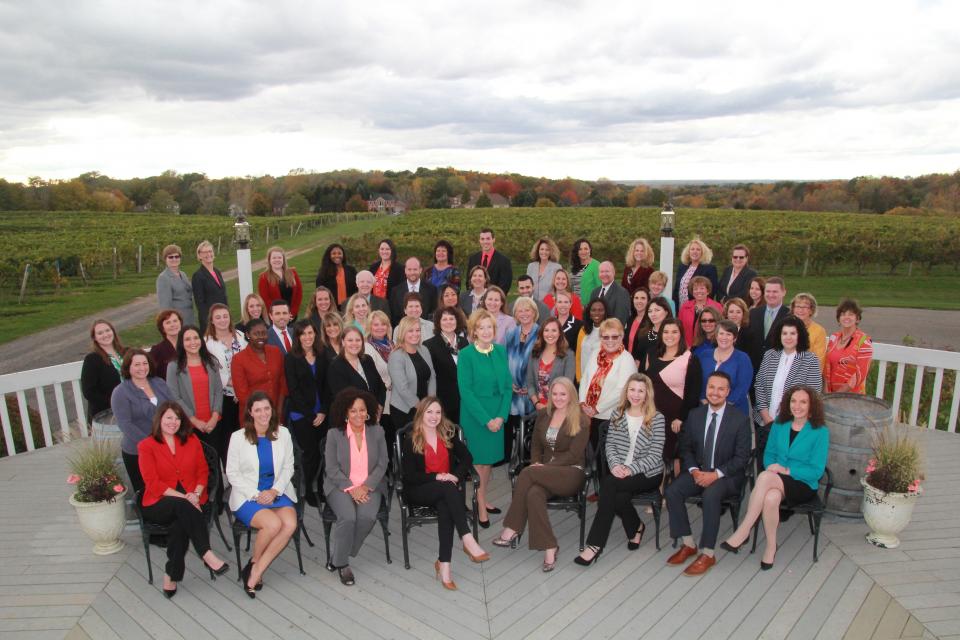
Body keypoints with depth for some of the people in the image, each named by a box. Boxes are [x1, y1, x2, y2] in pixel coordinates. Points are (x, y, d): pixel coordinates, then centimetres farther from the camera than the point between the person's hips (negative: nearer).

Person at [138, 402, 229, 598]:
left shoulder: (192, 440, 11)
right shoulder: (146, 446, 2)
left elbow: (203, 471, 11)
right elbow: (153, 483, -6)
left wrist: (196, 494, -10)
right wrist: (183, 497, -17)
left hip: (190, 502, 2)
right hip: (159, 503, -2)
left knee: (180, 525, -33)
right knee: (182, 506, -36)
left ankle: (171, 576, -20)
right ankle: (207, 555, -35)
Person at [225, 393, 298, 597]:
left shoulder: (283, 434, 4)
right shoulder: (238, 437, -2)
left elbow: (288, 468, 7)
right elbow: (232, 473, -1)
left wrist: (275, 490, -10)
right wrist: (256, 495, -12)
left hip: (277, 492, 3)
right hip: (248, 496, -3)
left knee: (290, 524, -26)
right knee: (273, 524, -29)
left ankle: (255, 572, -10)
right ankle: (254, 563, 2)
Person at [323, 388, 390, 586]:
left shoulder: (377, 431, 4)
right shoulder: (334, 434, -1)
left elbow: (382, 464, 3)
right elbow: (331, 468, -4)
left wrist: (366, 486, -11)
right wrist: (351, 488, -15)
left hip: (369, 486, 2)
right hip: (341, 485, -1)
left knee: (367, 516, -27)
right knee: (348, 517, -30)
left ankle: (338, 555, -3)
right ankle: (341, 562, -4)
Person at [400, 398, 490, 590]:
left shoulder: (448, 433, 6)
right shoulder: (410, 441, -4)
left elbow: (467, 457, 6)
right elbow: (409, 476, -8)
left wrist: (456, 475, -12)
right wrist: (436, 477, -20)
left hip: (447, 489, 3)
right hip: (420, 491, -2)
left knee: (445, 506, -33)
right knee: (447, 488, -34)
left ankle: (443, 563, -31)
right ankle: (468, 541, -39)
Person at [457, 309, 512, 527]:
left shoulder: (501, 351, 3)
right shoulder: (466, 354, -10)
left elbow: (508, 386, 4)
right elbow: (465, 391, -12)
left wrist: (501, 416, -7)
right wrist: (486, 419, -15)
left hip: (498, 416, 4)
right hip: (475, 416, -4)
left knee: (490, 460, 13)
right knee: (479, 462, 4)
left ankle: (482, 499, 30)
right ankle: (481, 508, 17)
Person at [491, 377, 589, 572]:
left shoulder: (581, 420, -2)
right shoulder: (543, 415, 14)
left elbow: (574, 455, -9)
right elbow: (535, 444, 19)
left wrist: (544, 467, -16)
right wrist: (536, 463, -3)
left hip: (571, 473, -4)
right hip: (545, 472, 4)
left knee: (527, 473, -30)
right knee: (534, 493, -33)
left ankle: (512, 529, -22)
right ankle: (549, 547, -27)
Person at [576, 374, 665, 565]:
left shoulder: (657, 418, -3)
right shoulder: (617, 414, 10)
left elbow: (655, 455, -7)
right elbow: (609, 444, 8)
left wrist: (630, 469, -19)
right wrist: (615, 465, -13)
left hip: (647, 474, -3)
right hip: (620, 471, 4)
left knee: (608, 483, -30)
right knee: (618, 496, -31)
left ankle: (595, 544, -24)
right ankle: (636, 527, 5)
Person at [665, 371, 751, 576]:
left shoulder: (740, 419, -7)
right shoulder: (694, 415, 4)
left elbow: (742, 457, -8)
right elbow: (685, 448, 9)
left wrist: (716, 474, -19)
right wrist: (694, 470, -10)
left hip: (727, 475, -4)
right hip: (698, 471, 4)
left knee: (710, 495, -35)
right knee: (672, 490, -22)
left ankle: (707, 554, -21)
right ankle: (688, 544, -7)